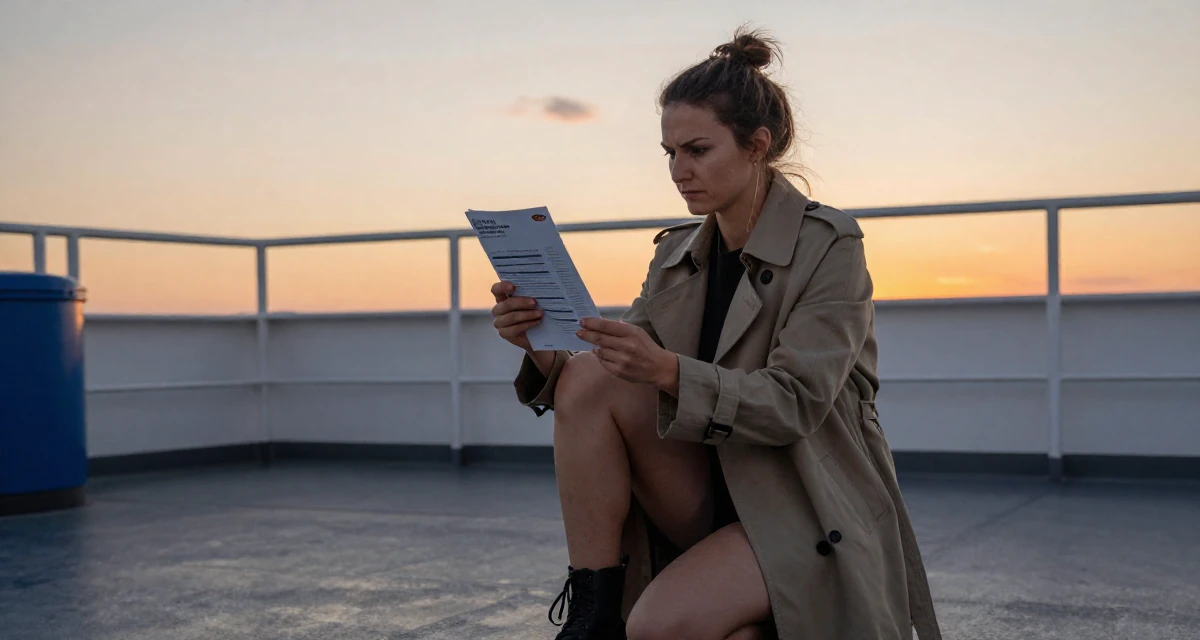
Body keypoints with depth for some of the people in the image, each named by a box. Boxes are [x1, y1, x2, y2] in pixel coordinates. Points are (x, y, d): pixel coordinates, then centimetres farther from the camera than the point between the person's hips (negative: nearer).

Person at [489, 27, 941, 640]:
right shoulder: (676, 254, 8)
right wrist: (542, 347, -17)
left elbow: (795, 405, -20)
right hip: (707, 495, 6)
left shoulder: (828, 244, -10)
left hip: (807, 515, -6)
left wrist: (668, 371, -34)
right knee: (589, 377, -19)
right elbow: (625, 373, 3)